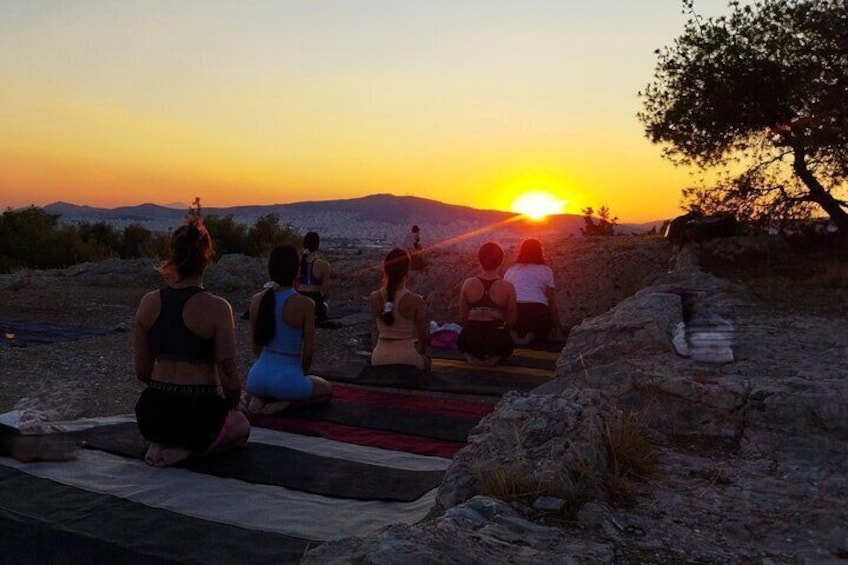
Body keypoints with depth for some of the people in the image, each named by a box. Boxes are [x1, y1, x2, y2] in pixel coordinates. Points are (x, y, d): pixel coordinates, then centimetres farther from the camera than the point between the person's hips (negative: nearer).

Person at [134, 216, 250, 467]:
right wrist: (232, 405, 8)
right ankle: (189, 448, 0)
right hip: (199, 415, -6)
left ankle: (164, 444, 10)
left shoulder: (148, 302, -2)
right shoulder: (217, 308, -17)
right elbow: (229, 378, -14)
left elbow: (142, 371, 5)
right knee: (241, 427, 29)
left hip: (152, 415, 6)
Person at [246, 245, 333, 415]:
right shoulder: (305, 304, -16)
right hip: (287, 378, -5)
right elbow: (308, 353, -9)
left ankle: (258, 398, 9)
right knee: (327, 389, 26)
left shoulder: (257, 300, -2)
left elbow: (256, 346, 8)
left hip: (258, 378, 5)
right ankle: (287, 402, 0)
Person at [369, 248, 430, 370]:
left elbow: (377, 329, 8)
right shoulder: (415, 301, -17)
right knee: (426, 361, 31)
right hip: (407, 357, -3)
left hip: (379, 358, 3)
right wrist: (421, 353, 16)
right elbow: (424, 336, -5)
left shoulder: (374, 298, -8)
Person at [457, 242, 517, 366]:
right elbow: (512, 321, 0)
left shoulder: (468, 283, -4)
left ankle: (470, 355, 5)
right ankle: (495, 357, 2)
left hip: (470, 340, 1)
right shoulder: (508, 287, -8)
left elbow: (463, 317, 4)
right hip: (497, 340, -1)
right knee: (507, 342, 35)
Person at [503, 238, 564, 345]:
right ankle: (532, 336, -6)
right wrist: (558, 327, 16)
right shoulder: (545, 270, 13)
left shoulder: (510, 271, 21)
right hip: (537, 310, -2)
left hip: (513, 310, 2)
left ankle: (513, 334, -3)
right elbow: (551, 302, 9)